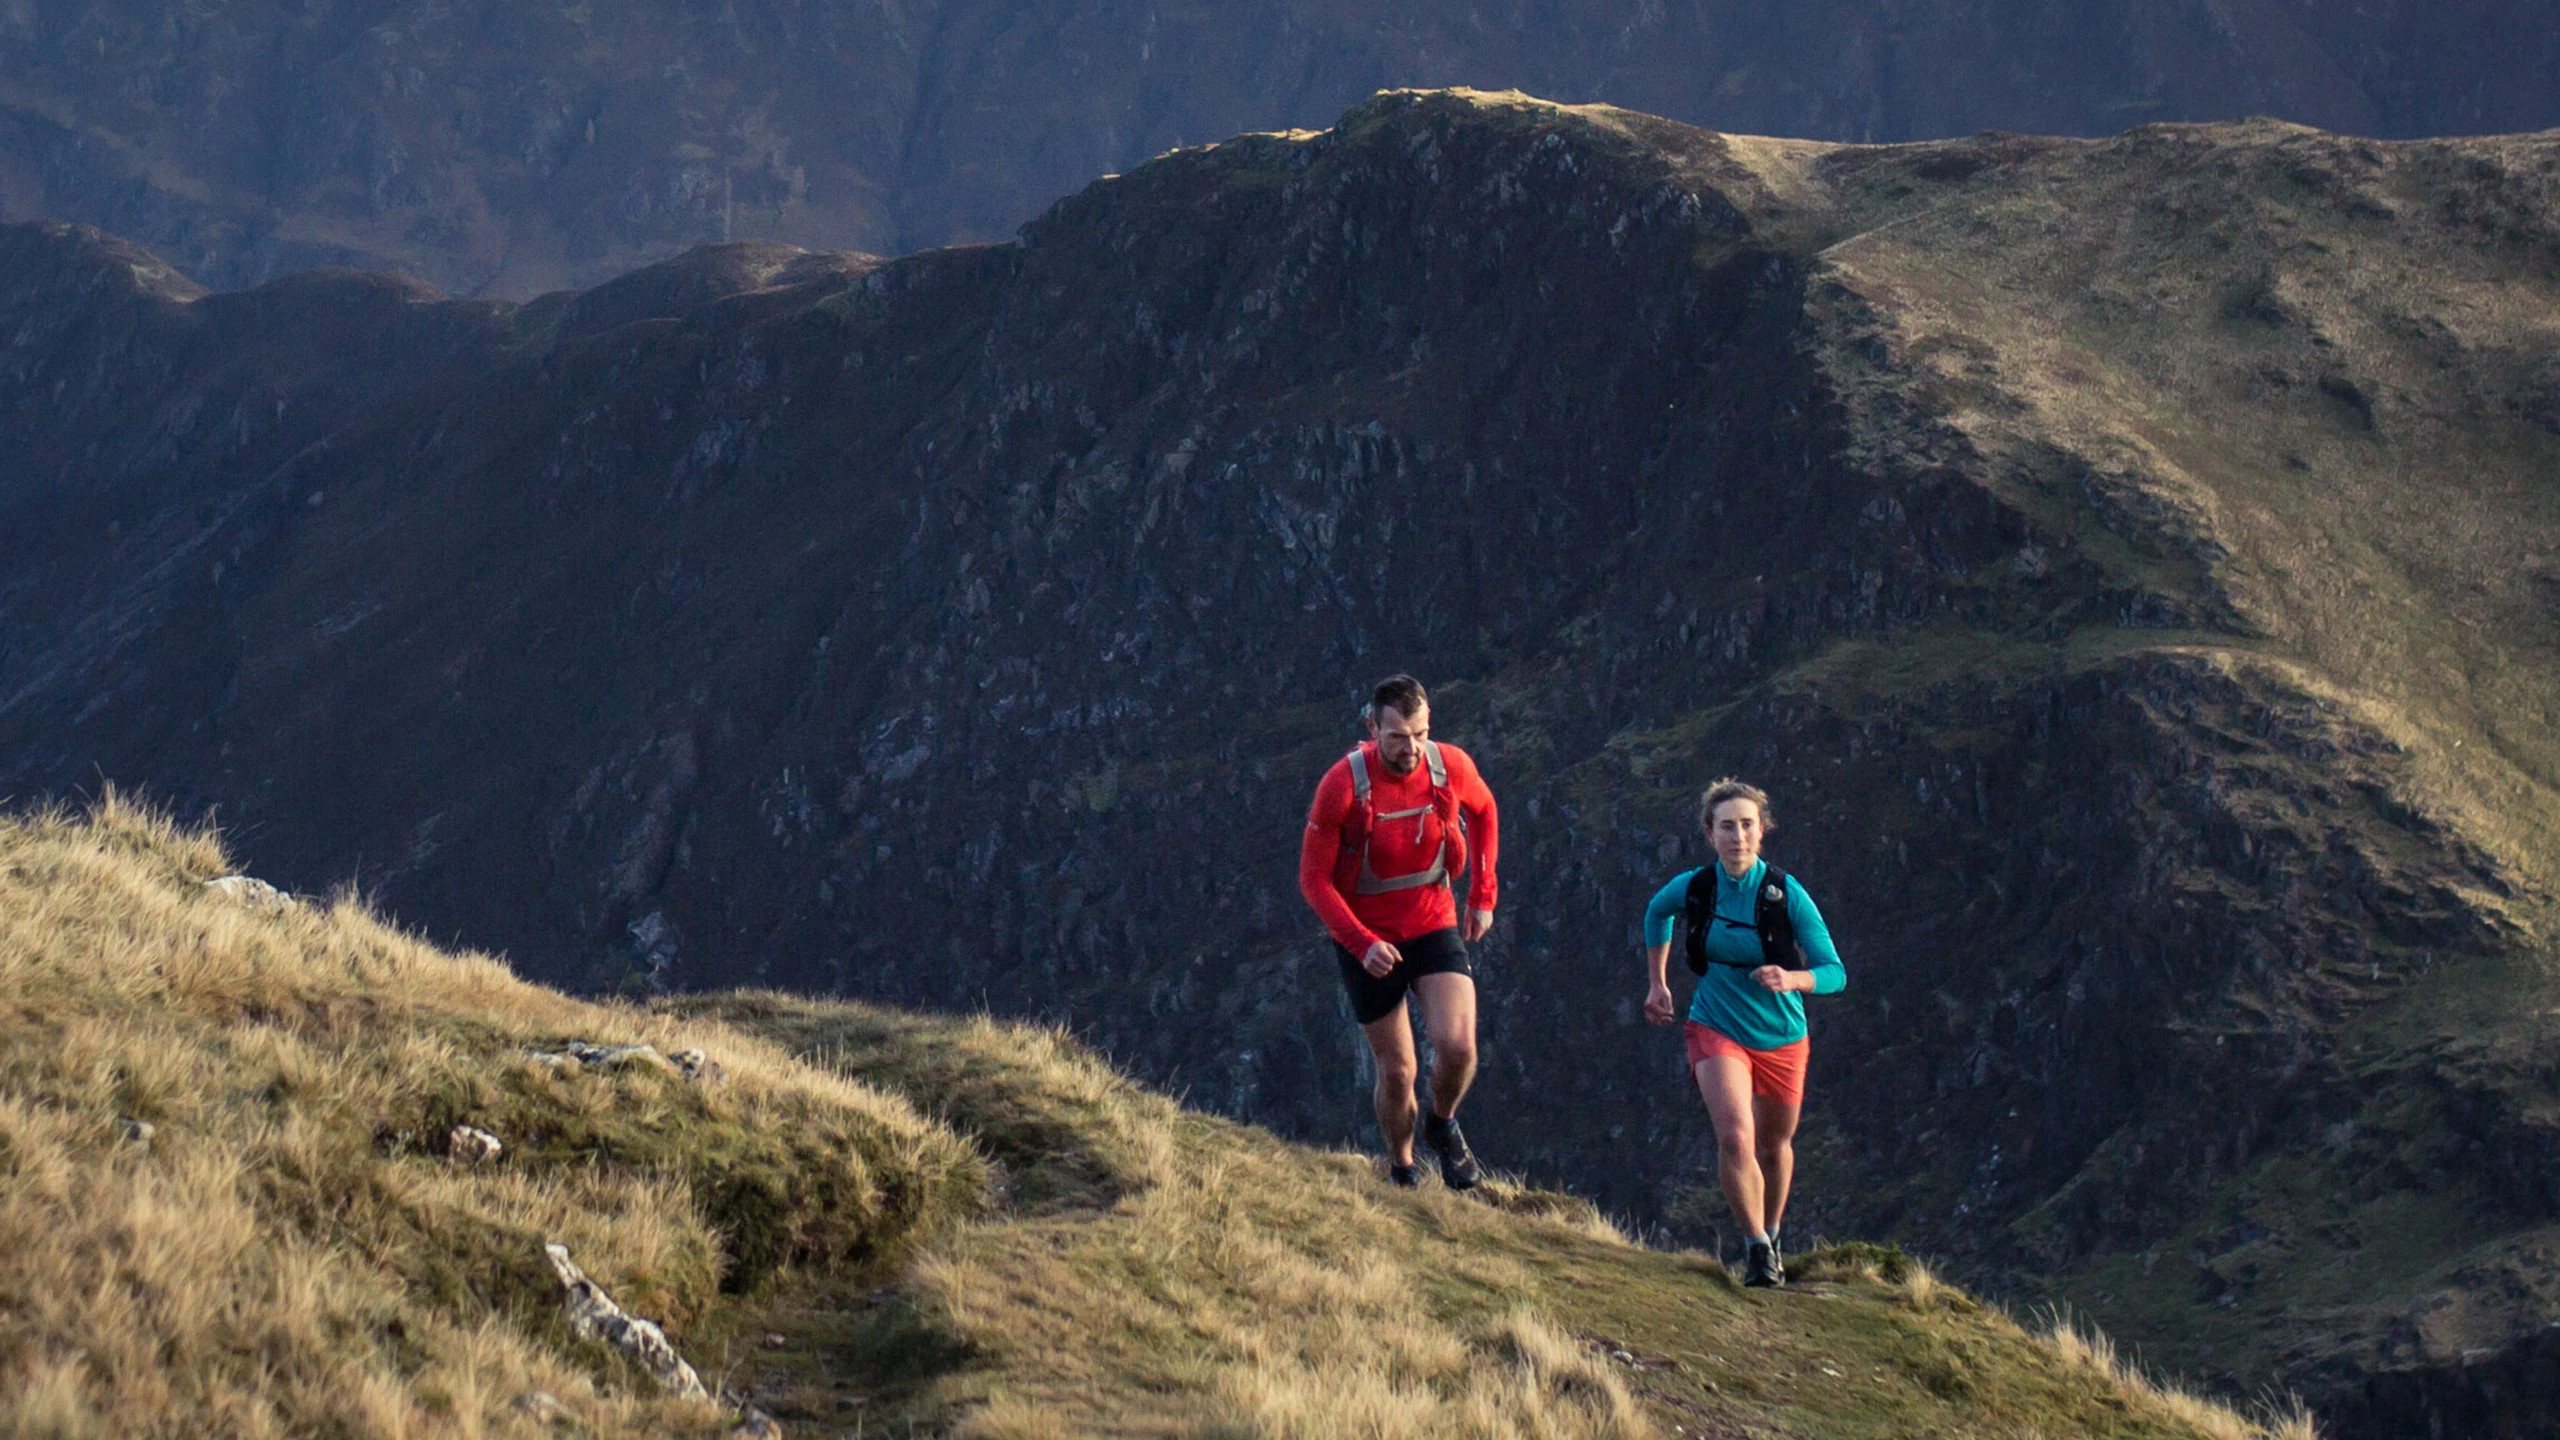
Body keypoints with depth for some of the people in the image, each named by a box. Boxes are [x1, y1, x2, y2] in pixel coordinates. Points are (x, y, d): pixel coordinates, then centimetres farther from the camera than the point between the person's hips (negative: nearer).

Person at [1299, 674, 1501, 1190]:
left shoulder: (1451, 767, -13)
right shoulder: (1342, 785, -22)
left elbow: (1484, 812, 12)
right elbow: (1314, 879, -14)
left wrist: (1483, 895, 7)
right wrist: (1362, 944, -25)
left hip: (1434, 925, 2)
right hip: (1366, 938, -2)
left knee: (1458, 1046, -18)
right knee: (1397, 1071, 4)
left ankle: (1442, 1126, 16)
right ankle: (1401, 1169, 31)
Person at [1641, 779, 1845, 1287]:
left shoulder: (1787, 895, -18)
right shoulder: (1692, 888, -11)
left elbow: (1834, 973, -17)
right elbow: (1656, 914, 15)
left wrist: (1790, 979, -36)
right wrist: (1656, 983, 15)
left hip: (1780, 1038, 0)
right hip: (1717, 1031, 0)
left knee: (1774, 1146, 18)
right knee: (1735, 1137, -23)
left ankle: (1771, 1236, 45)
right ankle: (1756, 1247, -8)